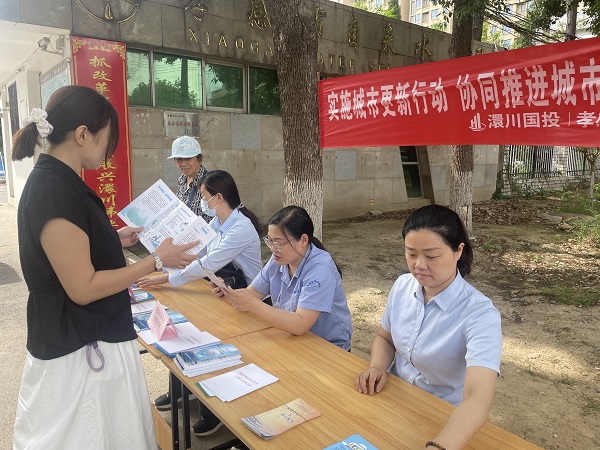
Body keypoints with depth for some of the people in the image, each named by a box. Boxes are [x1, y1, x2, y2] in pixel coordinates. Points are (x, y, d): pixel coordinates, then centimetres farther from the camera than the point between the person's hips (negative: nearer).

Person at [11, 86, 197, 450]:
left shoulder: (55, 183, 5)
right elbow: (83, 288, -24)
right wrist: (157, 260, -18)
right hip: (78, 349, -9)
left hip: (89, 339, 9)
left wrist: (115, 241, 12)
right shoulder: (54, 192, -25)